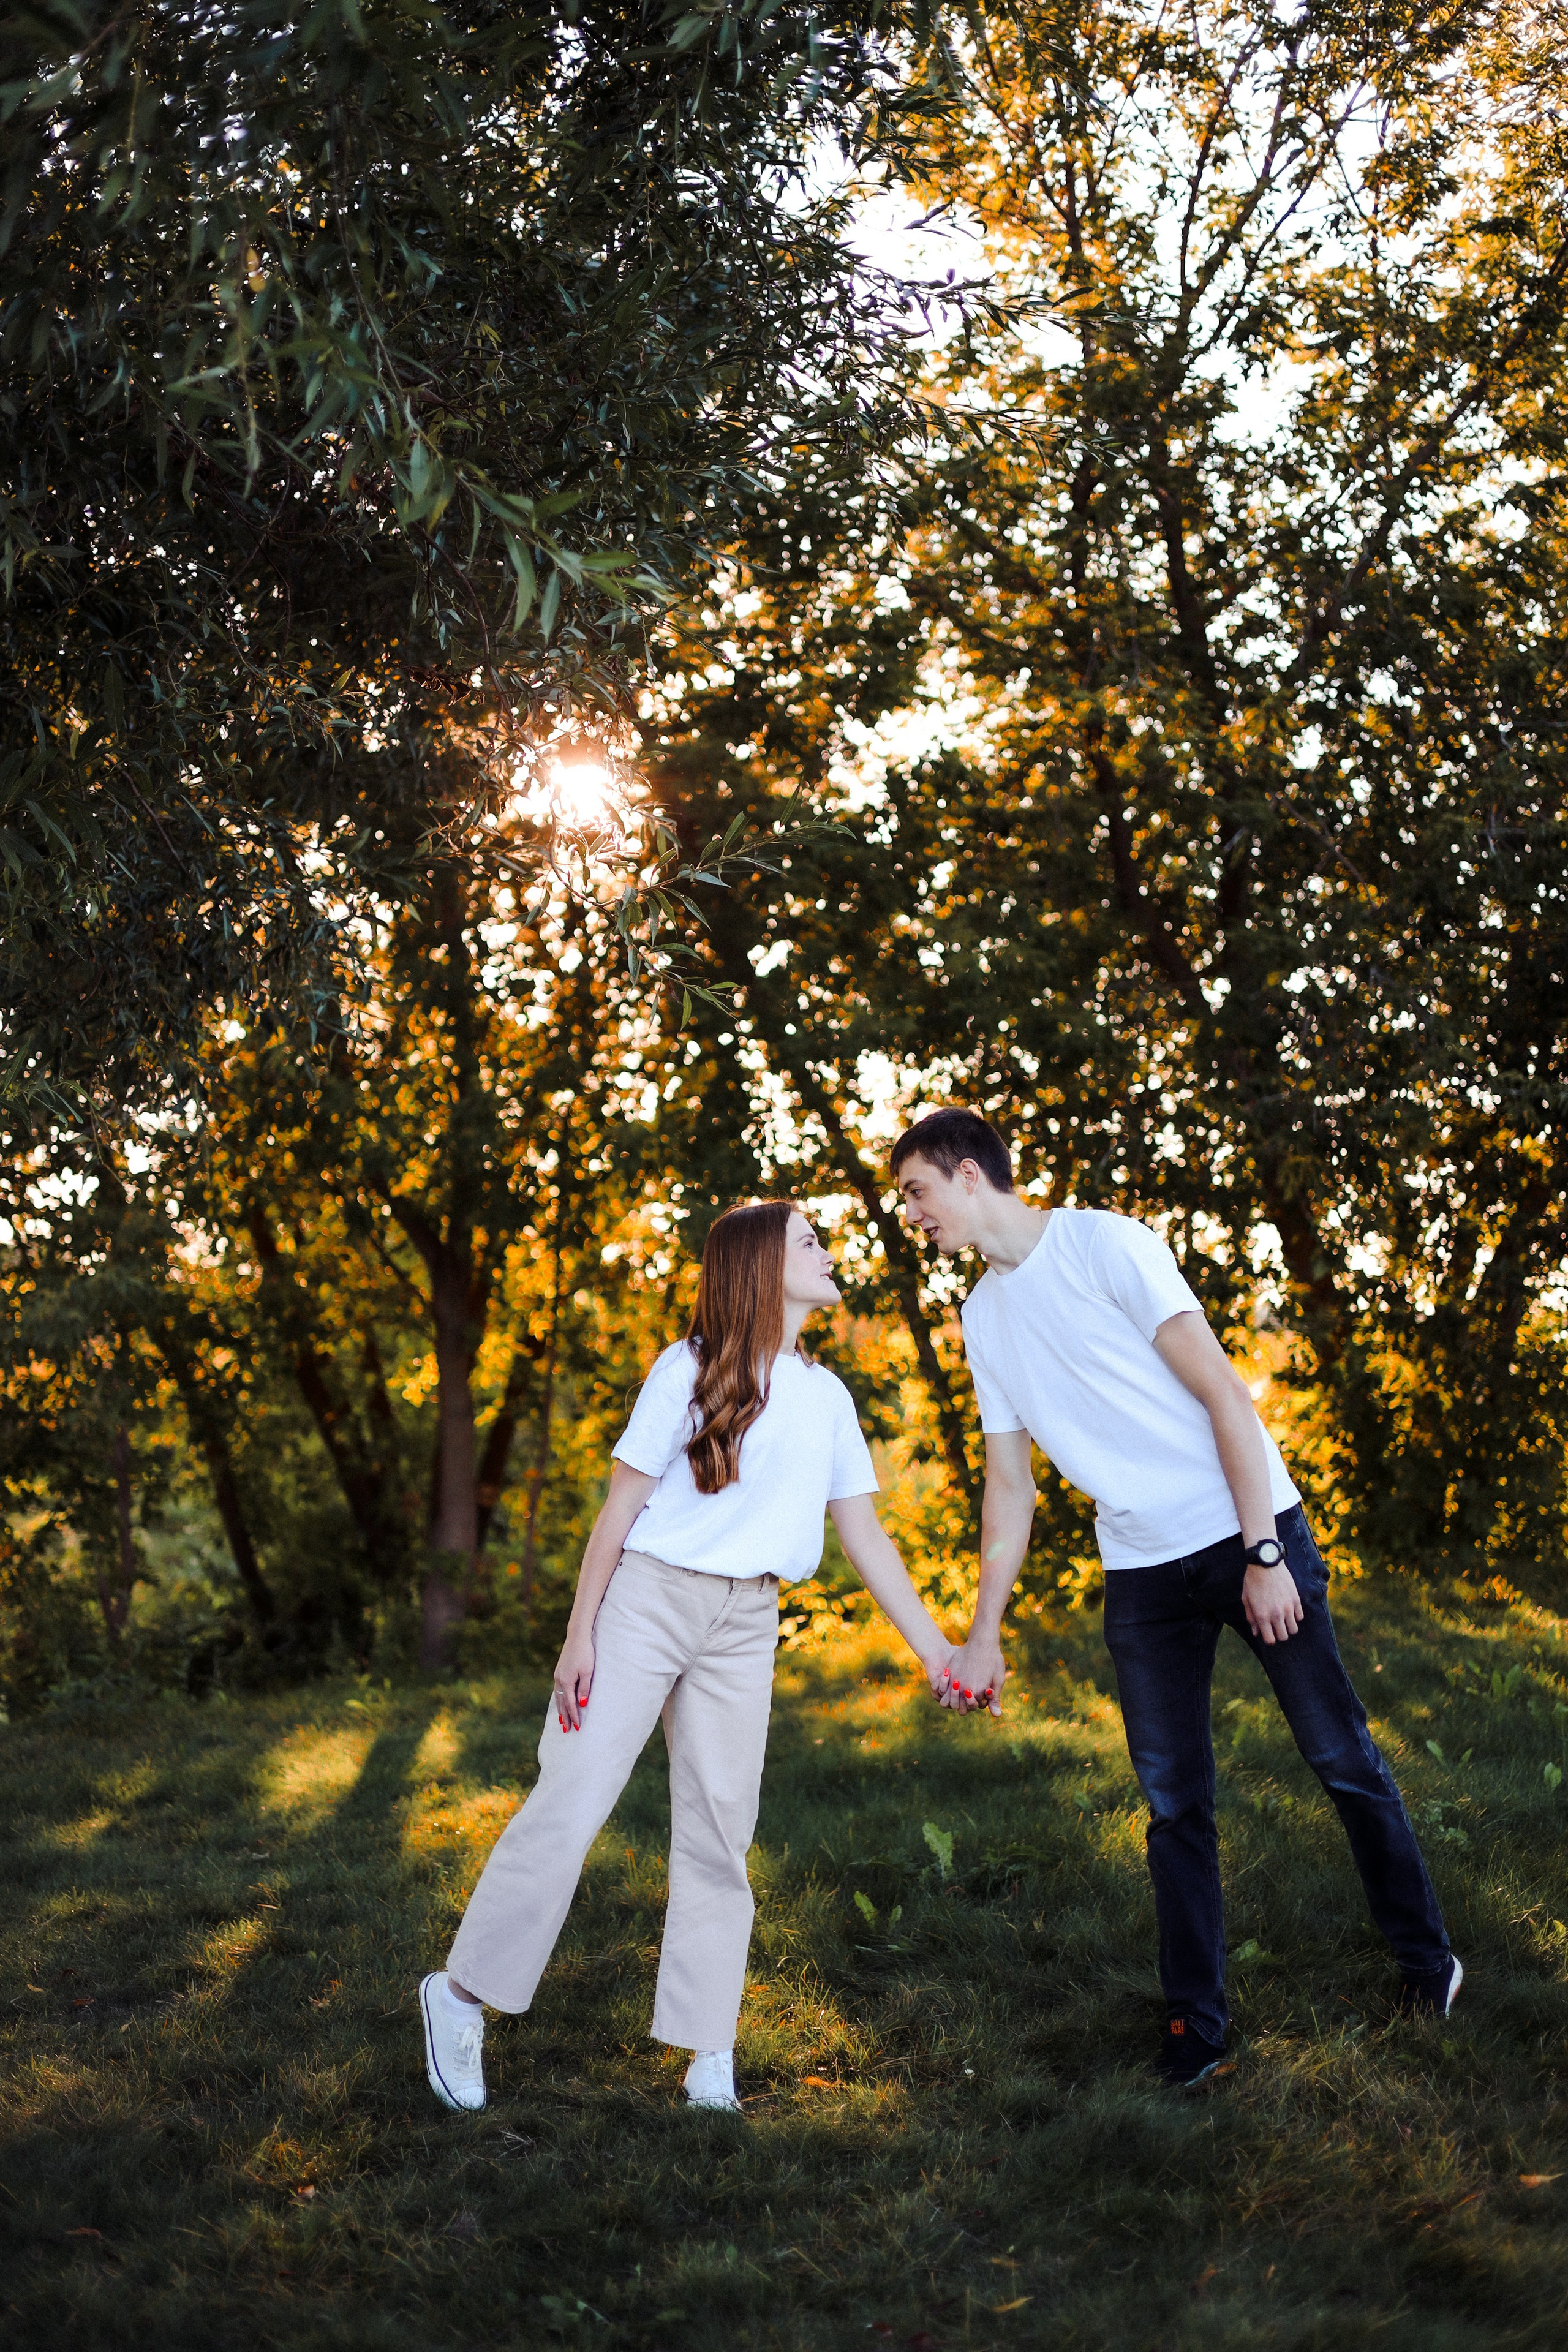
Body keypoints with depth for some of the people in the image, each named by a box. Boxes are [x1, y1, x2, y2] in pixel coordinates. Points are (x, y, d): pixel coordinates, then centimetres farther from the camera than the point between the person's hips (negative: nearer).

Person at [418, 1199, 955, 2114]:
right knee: (571, 1803, -7)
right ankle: (463, 1993, 7)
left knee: (721, 1830, 3)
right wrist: (580, 1631, -8)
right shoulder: (693, 1370, -5)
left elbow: (866, 1536, 12)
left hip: (744, 1625, 5)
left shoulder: (828, 1398, 11)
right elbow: (622, 1503, -4)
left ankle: (711, 2057, 9)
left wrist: (938, 1650, 8)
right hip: (647, 1596, -4)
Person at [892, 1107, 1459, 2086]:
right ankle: (1197, 2024, 13)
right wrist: (984, 1635, 11)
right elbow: (1010, 1485, 14)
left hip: (1251, 1530, -5)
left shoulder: (1106, 1243, -10)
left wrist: (1263, 1554, -16)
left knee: (1344, 1758, 2)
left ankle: (1426, 1958, 20)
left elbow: (1224, 1394, -12)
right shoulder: (984, 1315, 9)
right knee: (1174, 1801, 4)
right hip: (1142, 1573, 5)